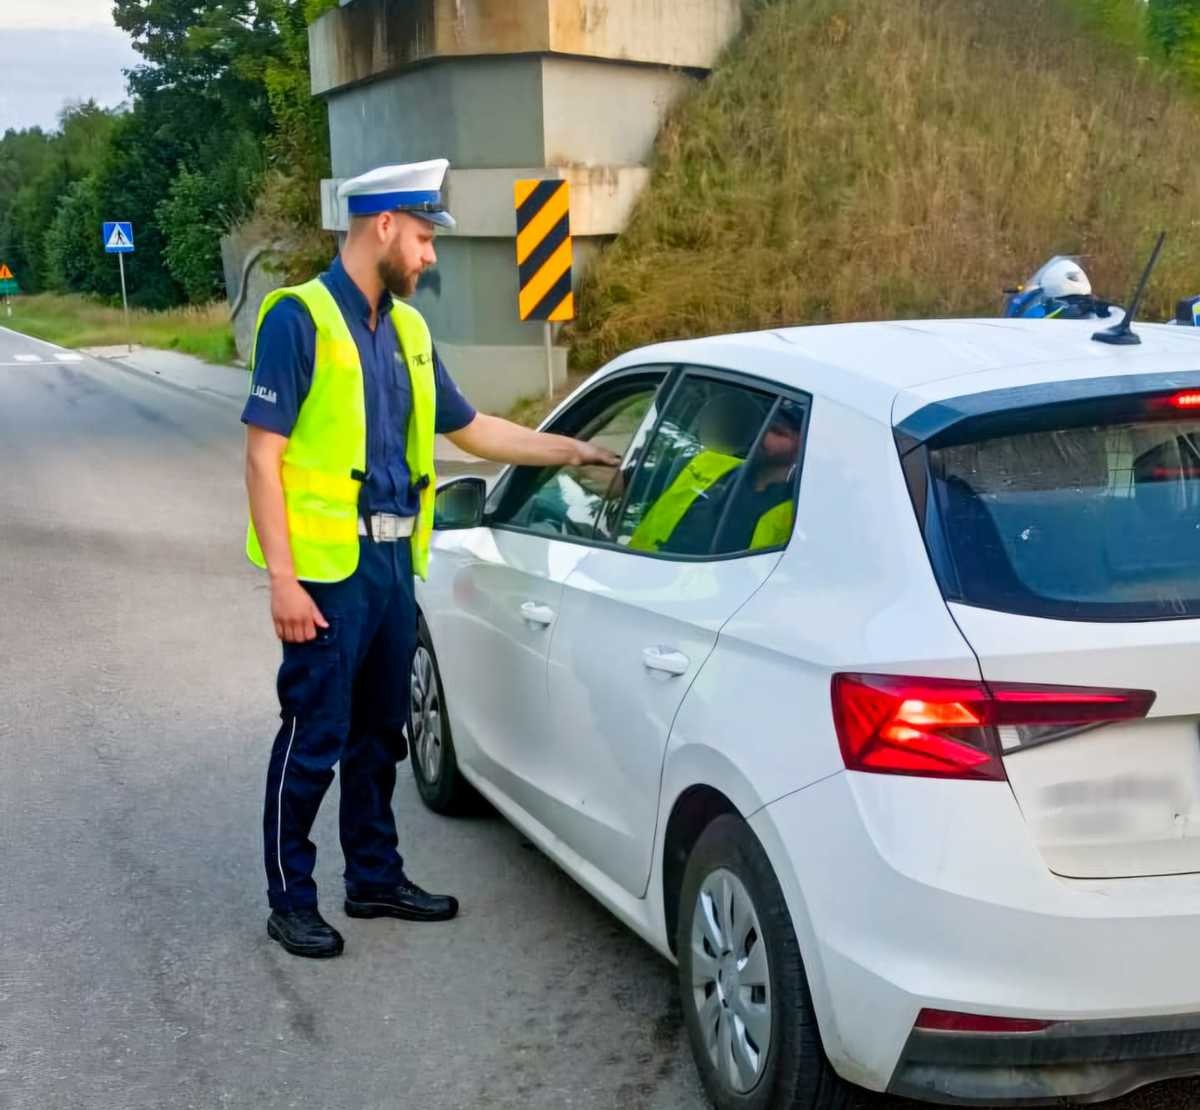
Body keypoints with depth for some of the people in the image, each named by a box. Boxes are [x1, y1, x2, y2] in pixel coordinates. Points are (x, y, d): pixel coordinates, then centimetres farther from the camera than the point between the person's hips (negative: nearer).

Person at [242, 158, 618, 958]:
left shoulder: (406, 328, 12)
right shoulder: (300, 318, -10)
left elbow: (472, 429, 21)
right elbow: (263, 455, -13)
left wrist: (572, 451, 18)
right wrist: (283, 578, -18)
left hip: (393, 562, 7)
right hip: (328, 567, -7)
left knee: (379, 733, 16)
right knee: (314, 738, 1)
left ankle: (375, 878, 30)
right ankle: (290, 900, 15)